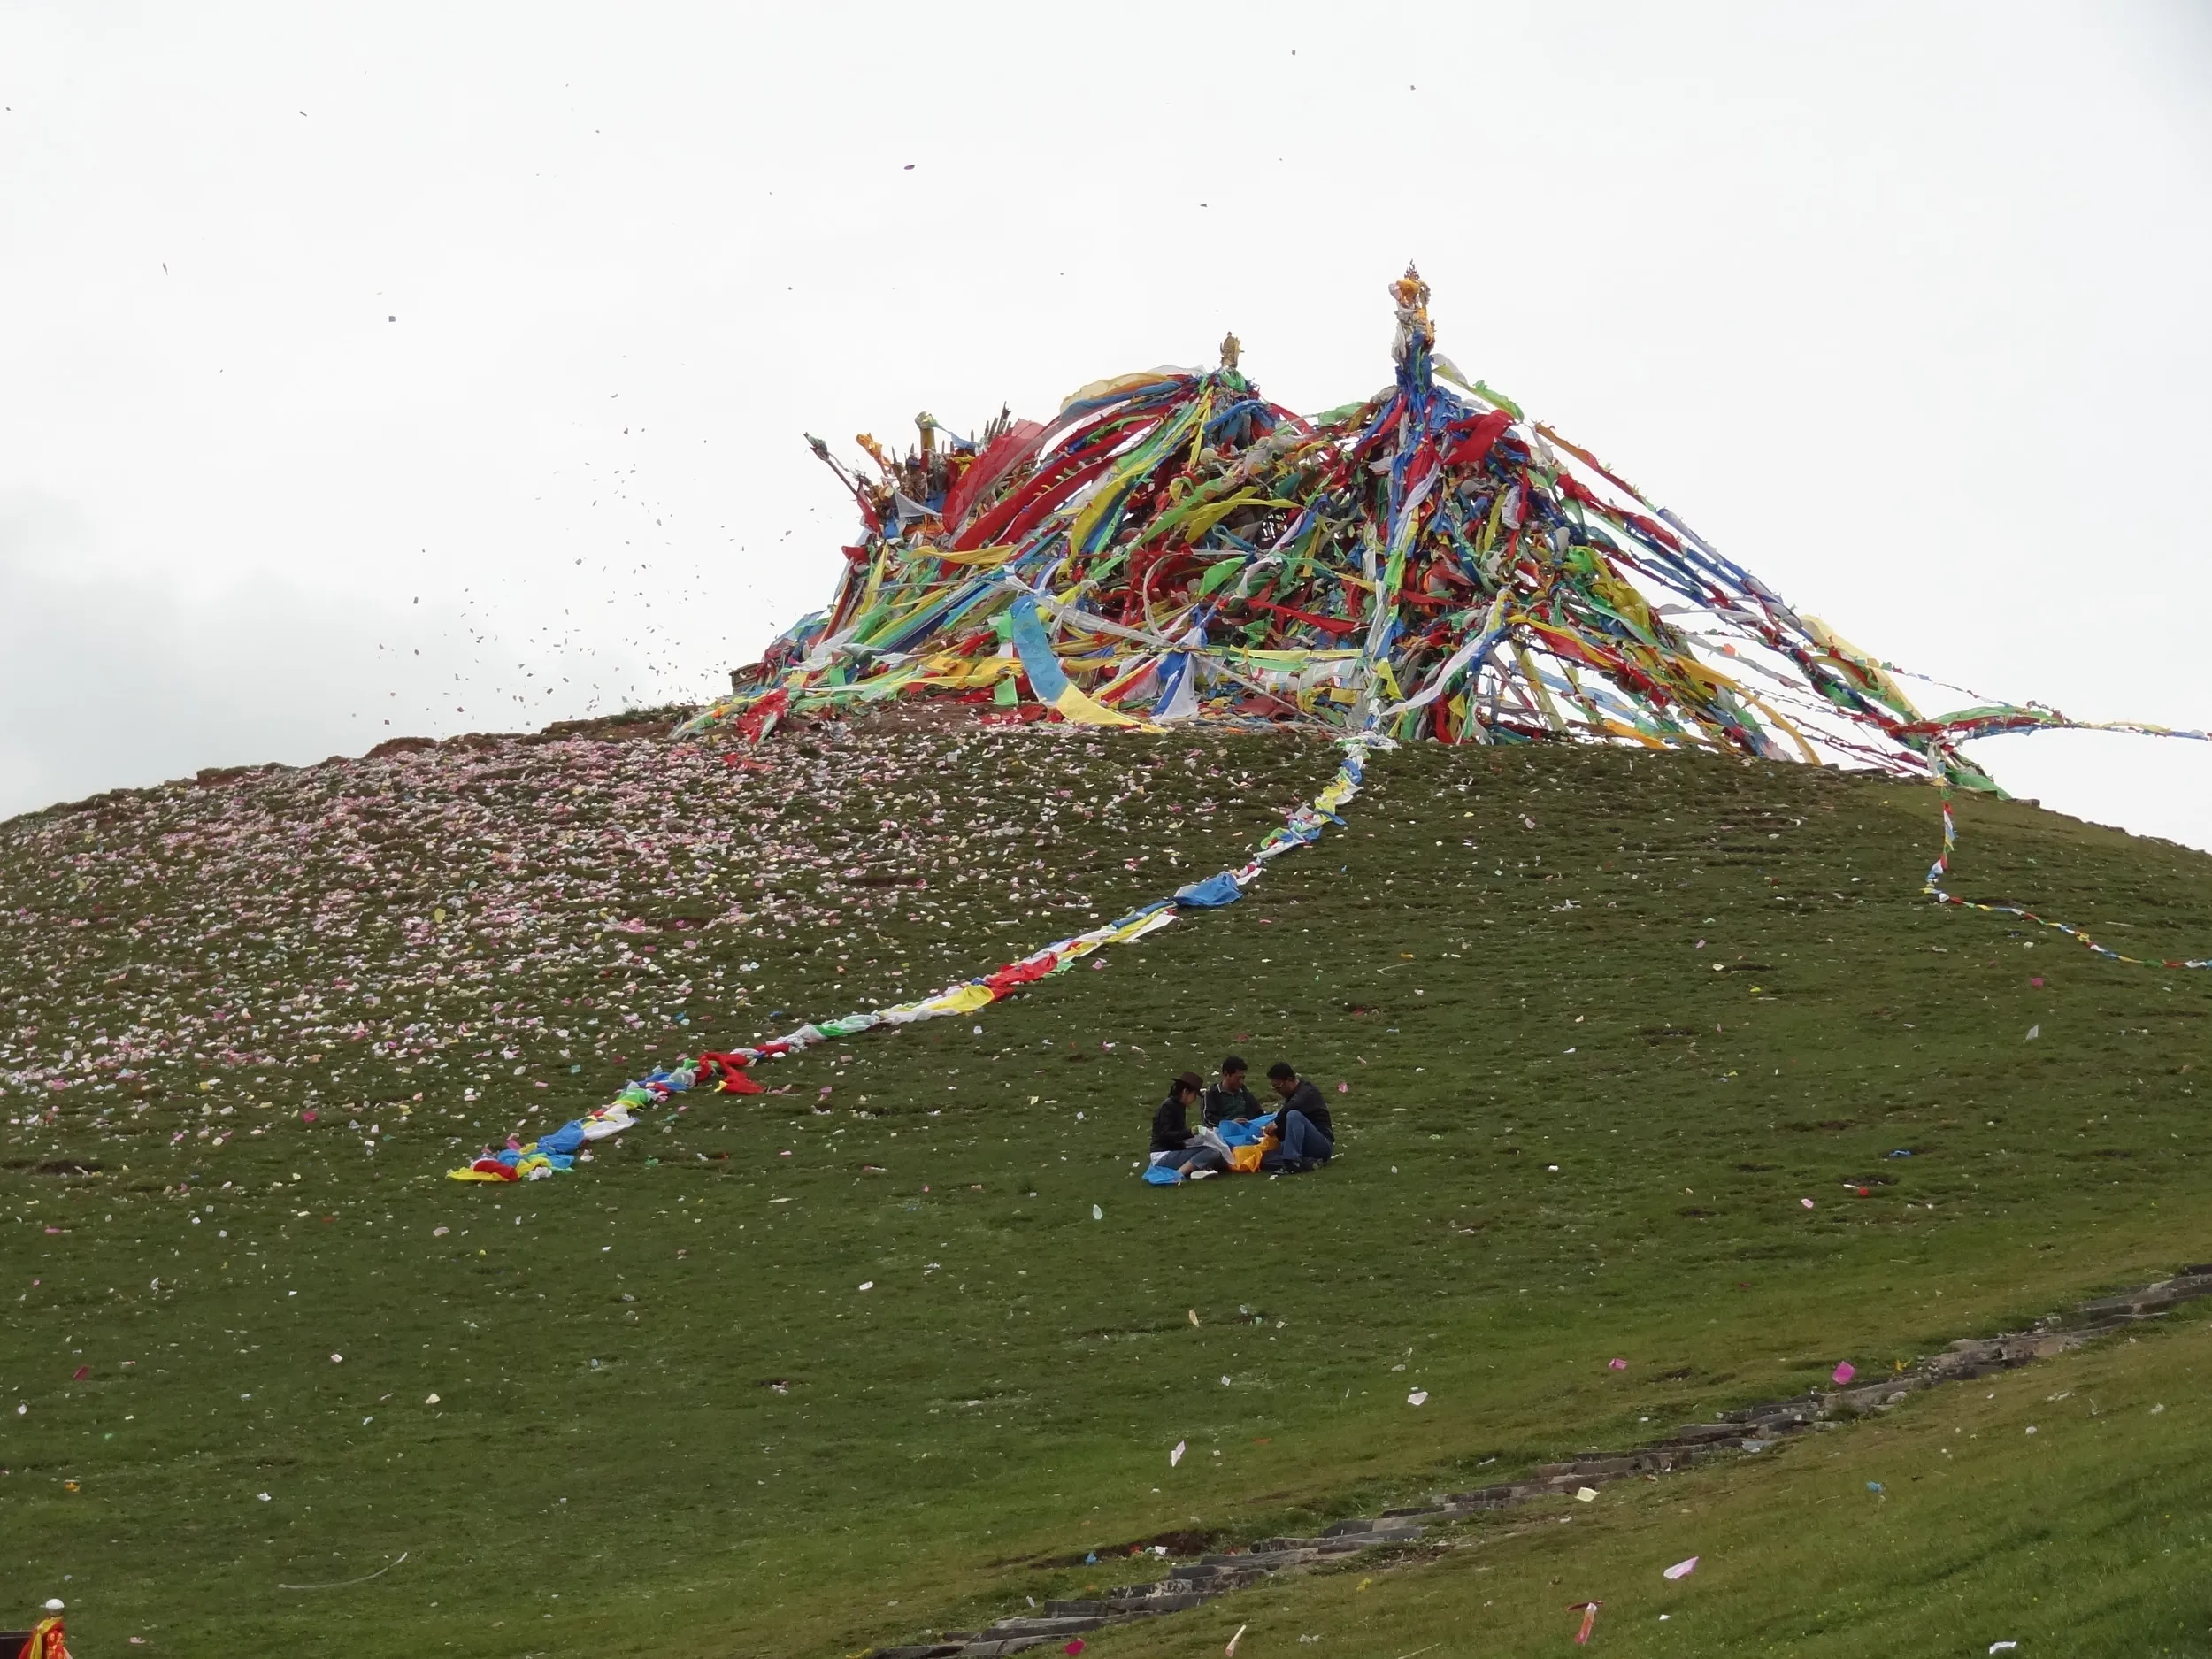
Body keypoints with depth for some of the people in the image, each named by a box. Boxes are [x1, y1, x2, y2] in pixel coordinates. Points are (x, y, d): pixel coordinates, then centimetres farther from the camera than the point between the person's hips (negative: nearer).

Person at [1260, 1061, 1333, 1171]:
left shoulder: (1307, 1092, -9)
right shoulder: (1292, 1095, 19)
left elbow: (1290, 1108, -31)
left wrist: (1276, 1123, -20)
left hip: (1322, 1145, -8)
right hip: (1305, 1147, 8)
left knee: (1294, 1115, -32)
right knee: (1266, 1159, -14)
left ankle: (1292, 1161, -35)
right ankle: (1308, 1163, -23)